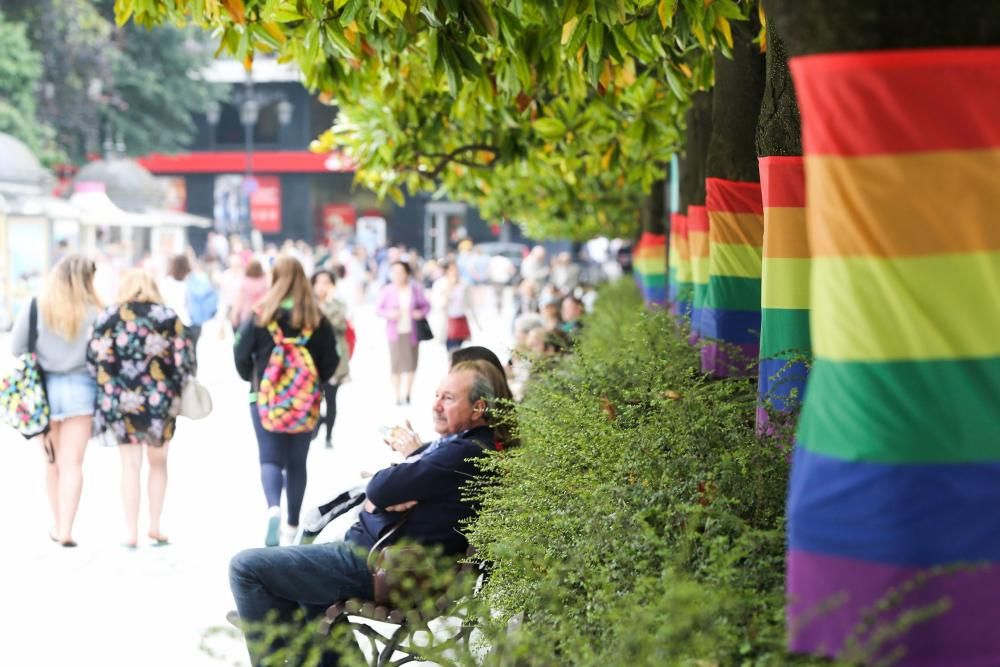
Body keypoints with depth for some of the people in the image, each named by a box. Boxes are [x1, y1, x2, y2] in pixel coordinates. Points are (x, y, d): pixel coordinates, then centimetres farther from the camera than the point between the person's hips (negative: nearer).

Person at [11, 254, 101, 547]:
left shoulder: (33, 309, -5)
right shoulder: (92, 312, -9)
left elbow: (16, 349, -1)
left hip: (43, 388, 2)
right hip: (80, 388, -2)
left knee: (53, 462, 15)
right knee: (72, 463, 1)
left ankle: (57, 525, 24)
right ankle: (66, 529, -8)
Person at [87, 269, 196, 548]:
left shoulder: (109, 318, -1)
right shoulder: (168, 317, -1)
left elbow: (96, 358, -6)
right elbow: (184, 358, -4)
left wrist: (108, 391, 7)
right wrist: (174, 386, 11)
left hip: (122, 400, 0)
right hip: (161, 400, 0)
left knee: (130, 466, 6)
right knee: (158, 463, 16)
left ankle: (131, 533, 5)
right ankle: (155, 527, 14)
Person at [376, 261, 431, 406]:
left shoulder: (416, 289, 0)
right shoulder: (387, 290, -2)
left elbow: (426, 305, 8)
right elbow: (378, 309, 3)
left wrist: (421, 313, -12)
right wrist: (389, 313, -15)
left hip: (411, 332, 1)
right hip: (395, 332, -1)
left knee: (411, 364, -1)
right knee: (396, 364, -1)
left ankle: (407, 394, 12)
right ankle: (397, 396, 8)